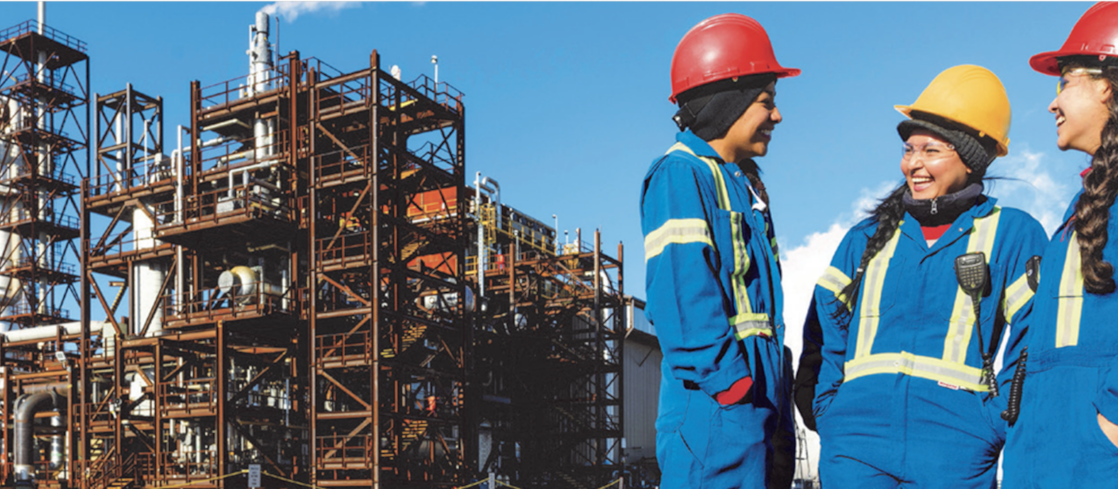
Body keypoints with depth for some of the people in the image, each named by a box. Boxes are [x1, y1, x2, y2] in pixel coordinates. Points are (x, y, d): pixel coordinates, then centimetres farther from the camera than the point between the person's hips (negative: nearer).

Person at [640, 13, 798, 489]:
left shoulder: (743, 185, 20)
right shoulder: (680, 176, -8)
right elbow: (681, 291, -18)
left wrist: (778, 408, 17)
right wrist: (728, 378, -21)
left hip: (755, 403, 9)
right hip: (713, 411, -9)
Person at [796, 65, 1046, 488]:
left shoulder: (1013, 235, 7)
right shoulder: (867, 238, 15)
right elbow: (824, 335, 14)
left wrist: (995, 427, -7)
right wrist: (826, 413, 3)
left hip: (955, 455, -2)